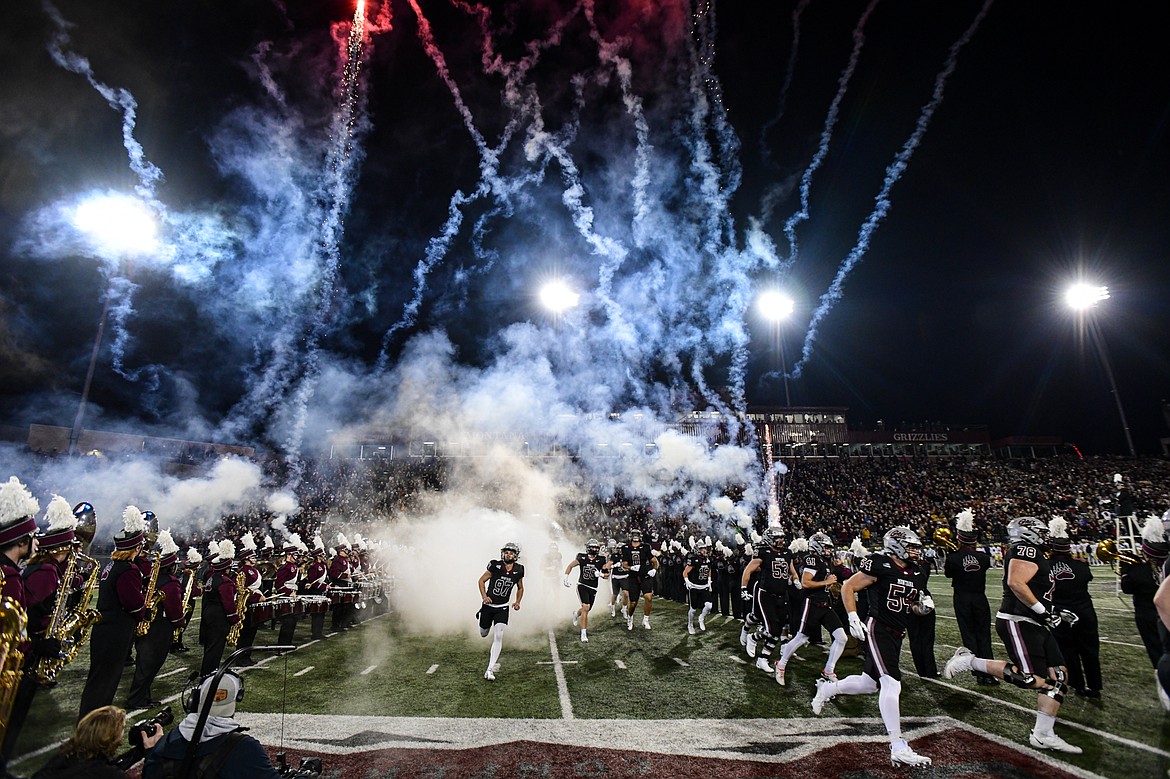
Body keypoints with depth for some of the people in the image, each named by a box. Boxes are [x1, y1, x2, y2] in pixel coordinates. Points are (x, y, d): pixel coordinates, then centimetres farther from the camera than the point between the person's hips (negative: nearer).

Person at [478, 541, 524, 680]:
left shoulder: (518, 570, -5)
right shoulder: (495, 565, -15)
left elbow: (520, 588, 13)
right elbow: (481, 580, -2)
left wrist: (517, 602, -1)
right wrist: (484, 596, -16)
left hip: (502, 608, 1)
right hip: (488, 605, 0)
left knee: (498, 636, -14)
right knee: (483, 634, 17)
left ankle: (490, 669, -8)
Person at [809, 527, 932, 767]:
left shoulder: (913, 572, 9)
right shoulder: (880, 567, -14)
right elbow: (847, 587, -11)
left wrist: (922, 603, 4)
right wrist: (853, 618, -16)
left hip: (897, 635, 8)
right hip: (877, 631, -8)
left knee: (869, 684, 16)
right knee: (892, 684, -16)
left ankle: (827, 688, 38)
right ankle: (898, 748, -11)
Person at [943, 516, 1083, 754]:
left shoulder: (1034, 555, 22)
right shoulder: (1027, 550, -11)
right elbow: (1016, 583, -25)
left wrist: (1054, 614, 21)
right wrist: (1043, 610, -20)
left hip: (1035, 625, 11)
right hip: (1018, 623, -11)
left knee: (1057, 675, 6)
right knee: (1031, 678, -16)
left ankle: (1043, 735, 10)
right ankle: (970, 661, -6)